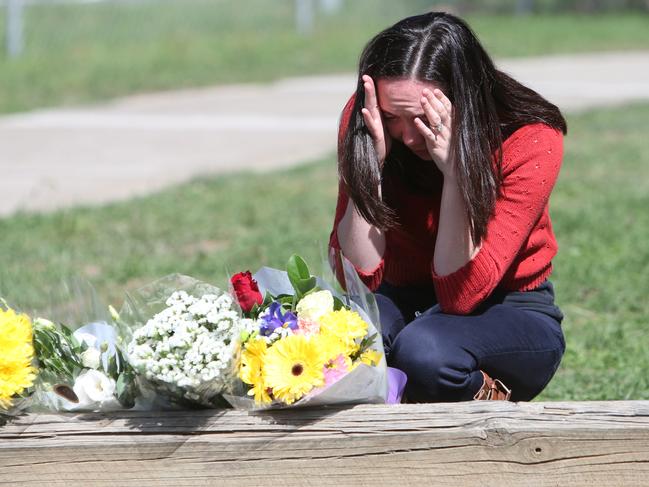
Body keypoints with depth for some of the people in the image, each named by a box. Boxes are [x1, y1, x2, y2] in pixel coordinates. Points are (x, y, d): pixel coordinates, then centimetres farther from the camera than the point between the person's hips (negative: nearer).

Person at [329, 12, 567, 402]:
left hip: (510, 312, -3)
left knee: (424, 351, -37)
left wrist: (455, 169, -33)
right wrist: (371, 162, -28)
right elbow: (359, 275, -18)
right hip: (405, 304, 3)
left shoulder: (530, 139, -20)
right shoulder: (363, 120, -12)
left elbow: (461, 295, -25)